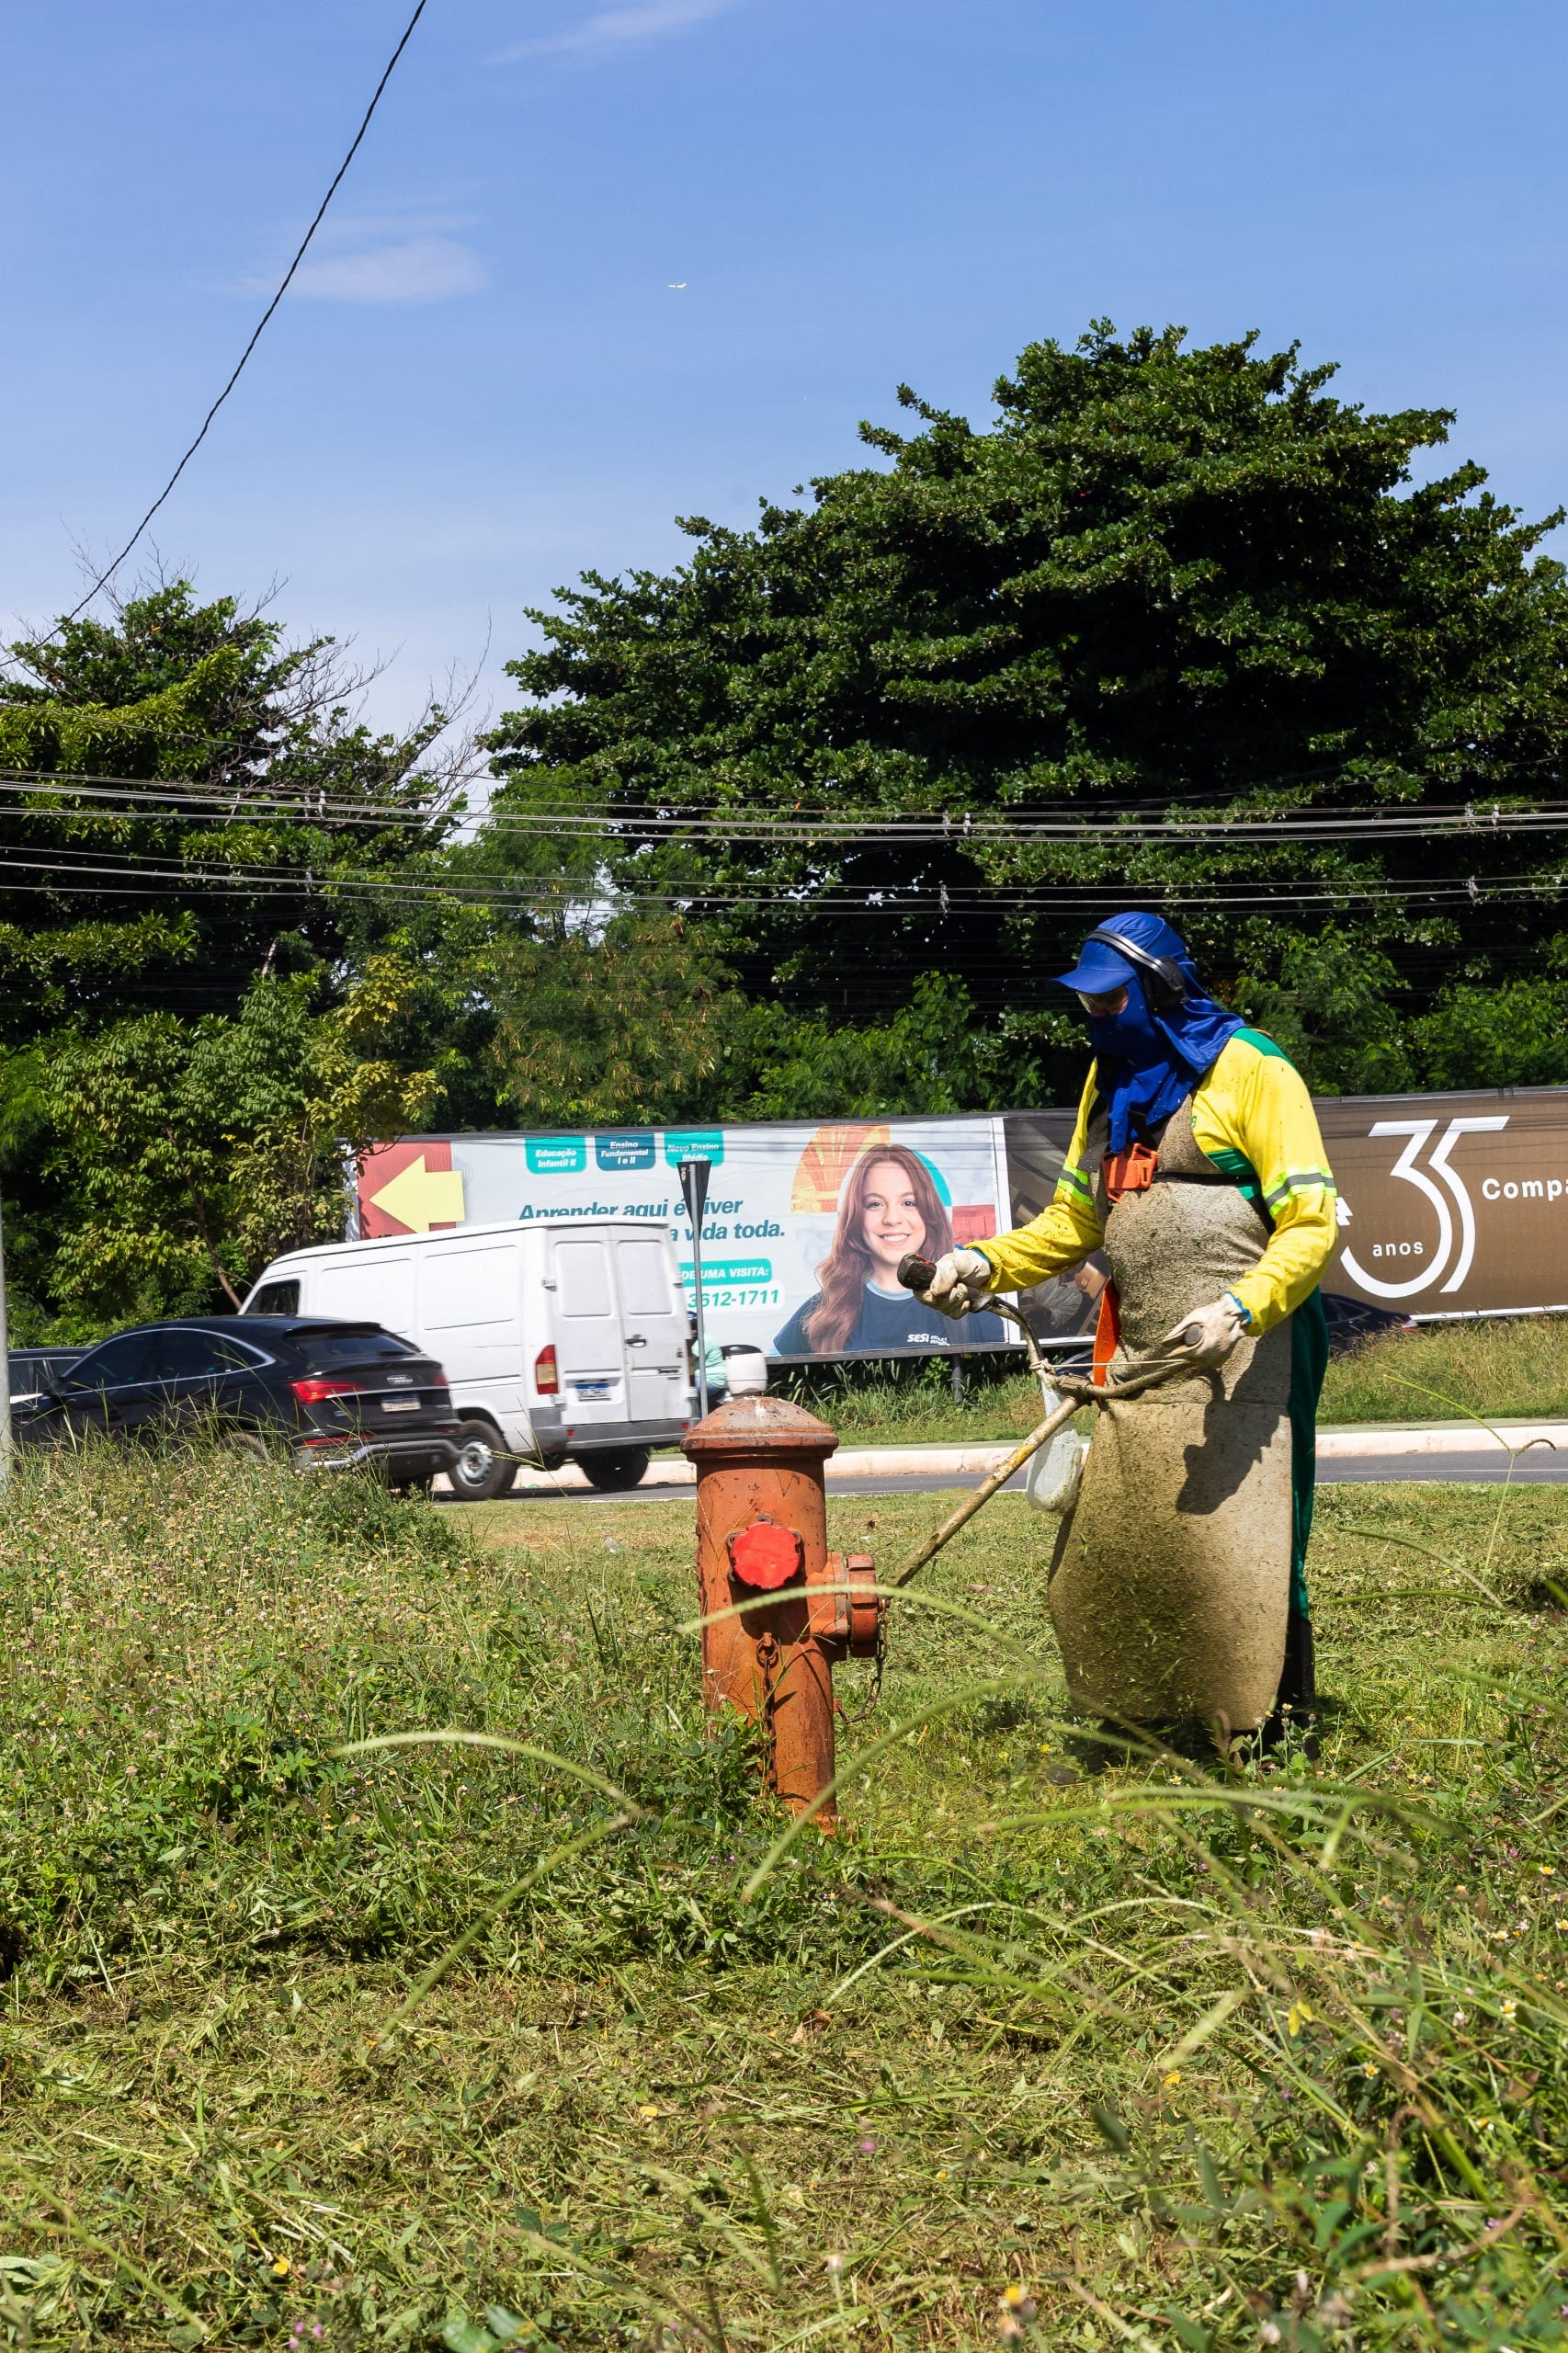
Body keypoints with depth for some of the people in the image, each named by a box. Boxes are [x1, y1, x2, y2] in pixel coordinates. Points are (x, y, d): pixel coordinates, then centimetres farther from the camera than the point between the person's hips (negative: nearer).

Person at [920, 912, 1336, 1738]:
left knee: (1242, 1554, -9)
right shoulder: (1110, 1081, 18)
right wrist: (985, 1264, 5)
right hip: (1138, 1363, 7)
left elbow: (1311, 1223, -10)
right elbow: (1074, 1221, 22)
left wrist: (1239, 1311, -24)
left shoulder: (1250, 1070, -4)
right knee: (1114, 1559, 6)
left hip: (1240, 1362, -7)